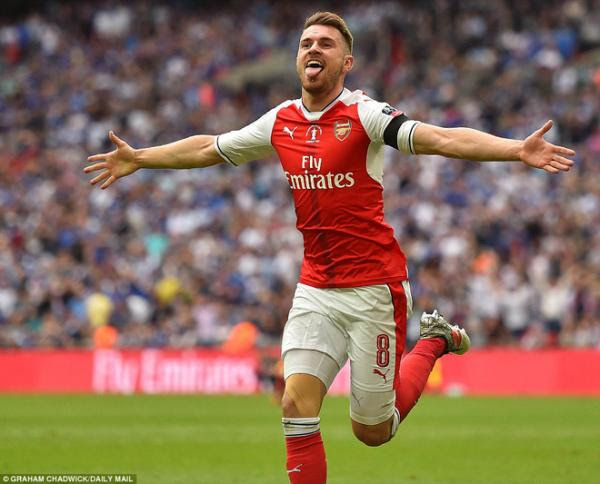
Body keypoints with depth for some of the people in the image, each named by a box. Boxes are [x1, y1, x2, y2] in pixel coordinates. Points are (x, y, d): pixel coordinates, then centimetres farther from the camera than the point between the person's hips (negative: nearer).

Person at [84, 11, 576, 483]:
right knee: (297, 405, -11)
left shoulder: (364, 115, -11)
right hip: (315, 290, 5)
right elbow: (208, 148, 21)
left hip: (374, 288, -5)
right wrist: (138, 159, 27)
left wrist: (518, 150, -39)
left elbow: (441, 138, -25)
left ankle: (434, 340, 30)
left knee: (373, 431, 4)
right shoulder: (280, 123, 5)